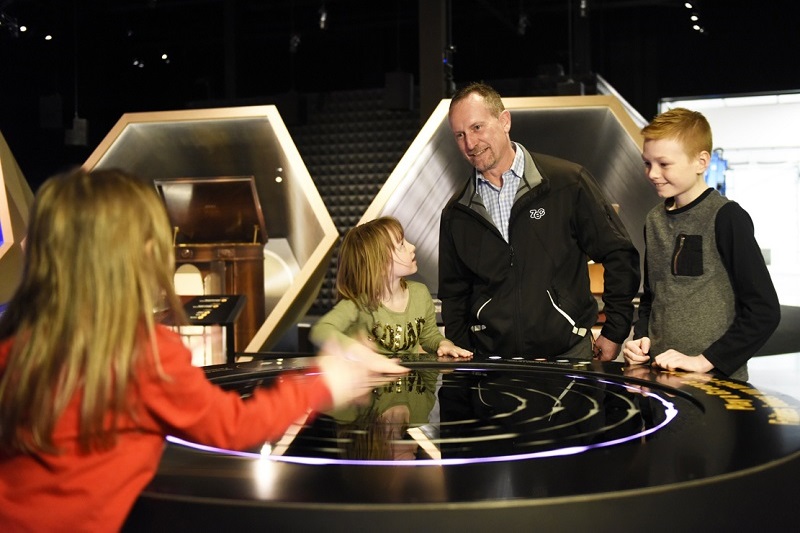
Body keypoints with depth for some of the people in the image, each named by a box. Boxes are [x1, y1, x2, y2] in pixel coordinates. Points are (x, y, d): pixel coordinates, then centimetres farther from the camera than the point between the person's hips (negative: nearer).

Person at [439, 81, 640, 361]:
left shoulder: (567, 183, -4)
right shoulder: (456, 214, 7)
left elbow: (619, 255, 0)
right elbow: (453, 293, 16)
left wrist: (614, 333, -1)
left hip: (567, 353, -2)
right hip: (490, 360, 3)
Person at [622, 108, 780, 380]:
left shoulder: (725, 217, -10)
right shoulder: (654, 220, 8)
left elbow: (764, 310, -14)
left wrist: (705, 360, -17)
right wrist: (641, 338, 2)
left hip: (717, 380, -5)